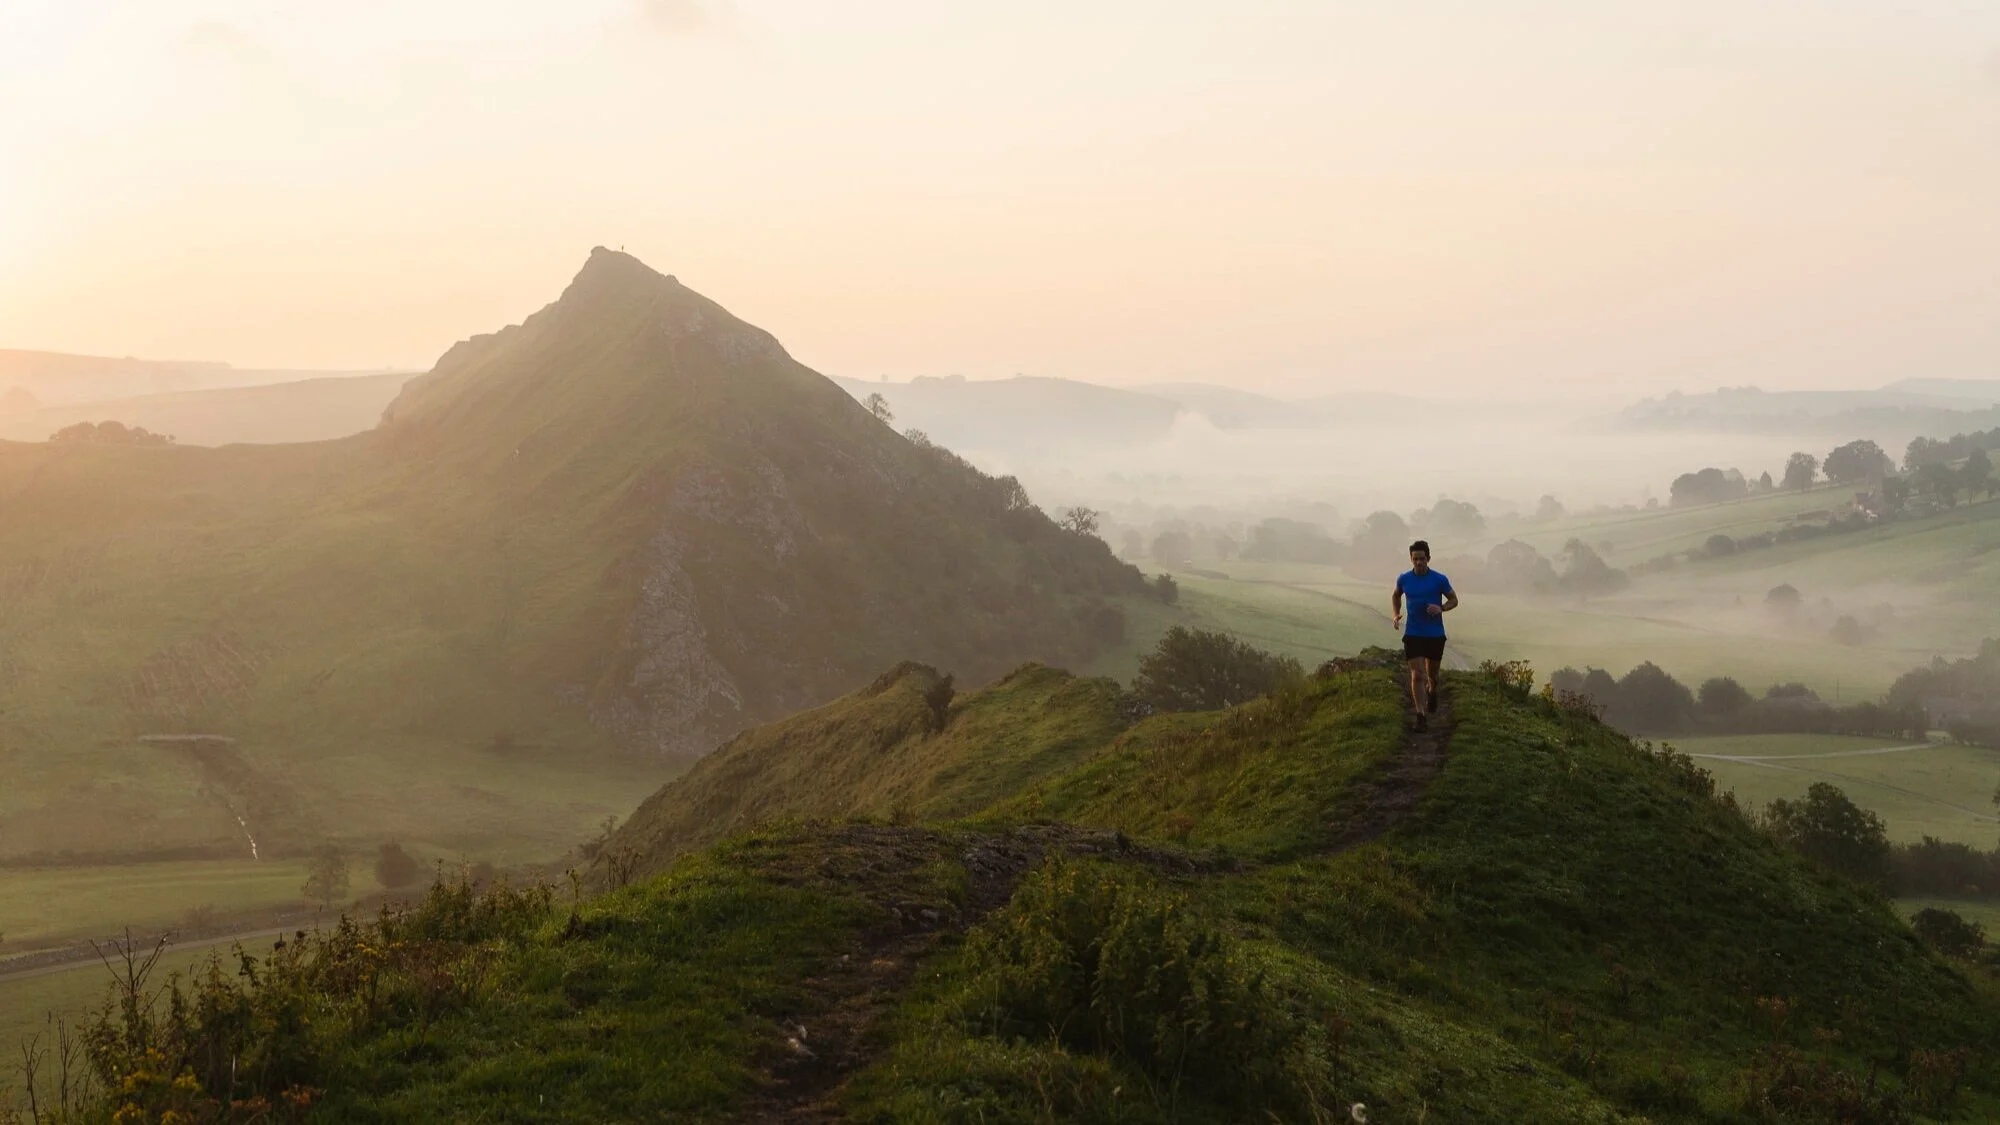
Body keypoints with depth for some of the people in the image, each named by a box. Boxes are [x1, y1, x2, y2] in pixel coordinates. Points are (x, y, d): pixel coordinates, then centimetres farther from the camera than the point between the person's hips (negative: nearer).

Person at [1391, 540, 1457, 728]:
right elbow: (1396, 596, 18)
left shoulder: (1440, 579, -8)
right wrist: (1396, 615, 1)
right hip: (1413, 635, 0)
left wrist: (1441, 608, -18)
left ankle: (1432, 692, 50)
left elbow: (1454, 600, 3)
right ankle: (1421, 716, -11)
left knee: (1432, 674, 16)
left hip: (1435, 634, 0)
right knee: (1417, 675, -11)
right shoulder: (1403, 579, -2)